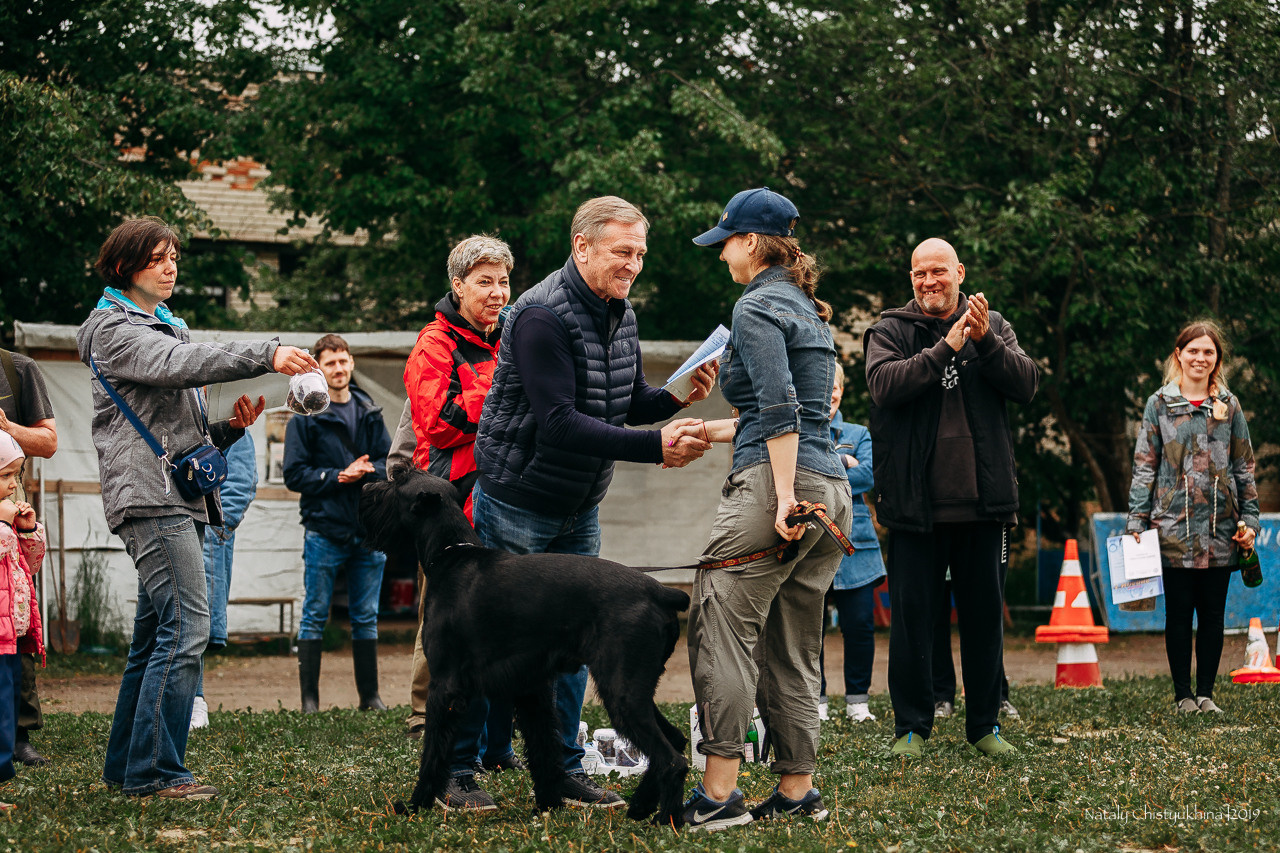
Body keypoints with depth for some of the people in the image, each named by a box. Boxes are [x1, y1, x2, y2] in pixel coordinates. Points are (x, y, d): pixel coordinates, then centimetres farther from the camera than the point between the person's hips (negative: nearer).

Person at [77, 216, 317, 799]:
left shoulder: (167, 327, 26)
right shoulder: (114, 329, -3)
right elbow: (180, 364, -23)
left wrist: (229, 428, 5)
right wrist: (267, 356, -31)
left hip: (179, 499, 10)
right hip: (150, 495, -10)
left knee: (154, 636, 10)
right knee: (186, 628, -17)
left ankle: (126, 767, 15)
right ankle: (155, 772, -17)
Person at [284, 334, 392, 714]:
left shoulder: (370, 413, 11)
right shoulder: (306, 416, -2)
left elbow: (391, 464, 9)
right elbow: (294, 474, -6)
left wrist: (366, 470, -11)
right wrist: (338, 476, -15)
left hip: (368, 530, 4)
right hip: (324, 530, -4)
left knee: (366, 618, 10)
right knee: (314, 617, 0)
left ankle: (370, 696, 16)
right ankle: (309, 699, 4)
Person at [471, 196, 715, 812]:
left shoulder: (620, 313, 5)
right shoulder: (543, 315, -22)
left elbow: (628, 401, 13)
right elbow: (559, 422, -29)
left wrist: (677, 396, -9)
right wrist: (655, 448, -33)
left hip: (579, 508, 8)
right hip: (518, 501, -8)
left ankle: (564, 771, 16)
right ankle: (455, 772, 8)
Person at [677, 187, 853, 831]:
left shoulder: (758, 306, -6)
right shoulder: (809, 311, 22)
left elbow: (779, 410, -18)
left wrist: (785, 497, -22)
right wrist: (711, 432, 29)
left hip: (774, 485, -9)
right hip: (831, 489, 9)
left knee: (722, 629, -8)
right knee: (793, 649, 12)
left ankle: (719, 794, -12)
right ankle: (797, 790, 13)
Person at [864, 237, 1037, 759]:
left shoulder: (992, 326, 9)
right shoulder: (890, 331, 2)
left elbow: (1027, 384, -4)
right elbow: (885, 384, -16)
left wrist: (985, 341, -17)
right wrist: (945, 348, -21)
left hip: (981, 500, 2)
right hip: (916, 500, -2)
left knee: (985, 612, 9)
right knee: (911, 612, 1)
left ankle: (984, 723, 19)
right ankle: (911, 725, 10)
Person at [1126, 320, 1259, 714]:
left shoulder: (1229, 406, 10)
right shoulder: (1160, 404, 5)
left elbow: (1244, 467, 12)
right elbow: (1145, 467, 4)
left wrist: (1249, 520, 5)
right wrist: (1136, 520, -4)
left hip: (1220, 529, 2)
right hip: (1174, 528, -2)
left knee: (1212, 614, 4)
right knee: (1178, 613, 1)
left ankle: (1206, 693, 13)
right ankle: (1183, 694, 8)